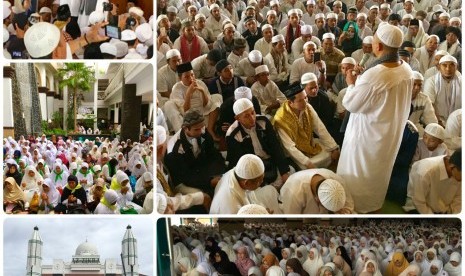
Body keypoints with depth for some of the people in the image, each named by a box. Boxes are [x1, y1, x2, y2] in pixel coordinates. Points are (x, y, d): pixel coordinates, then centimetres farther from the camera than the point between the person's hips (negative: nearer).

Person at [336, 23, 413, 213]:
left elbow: (351, 104, -22)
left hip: (368, 135, -7)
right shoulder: (406, 69, -9)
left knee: (359, 172, 16)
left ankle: (356, 206, 32)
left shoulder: (374, 75, -34)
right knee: (380, 169, 27)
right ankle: (375, 202, 46)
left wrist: (351, 84, -5)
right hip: (392, 131, 7)